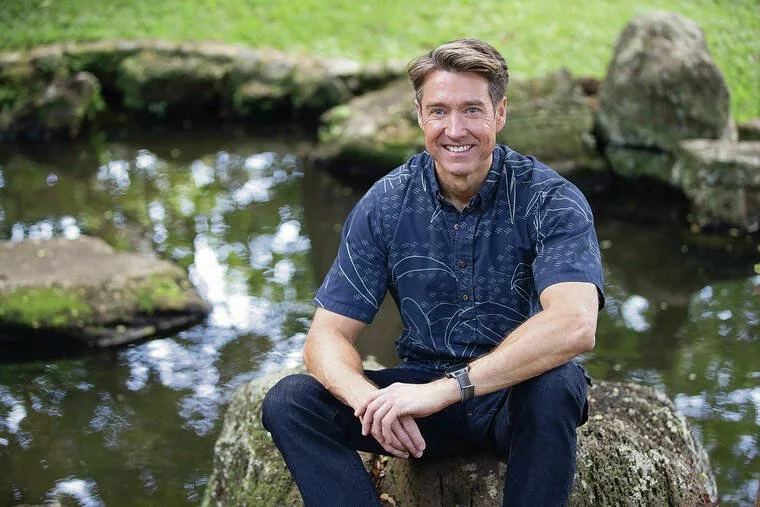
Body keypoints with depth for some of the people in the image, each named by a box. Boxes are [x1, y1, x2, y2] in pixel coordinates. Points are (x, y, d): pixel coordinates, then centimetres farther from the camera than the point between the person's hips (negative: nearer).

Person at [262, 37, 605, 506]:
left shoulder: (550, 200, -16)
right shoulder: (385, 204, -6)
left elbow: (575, 325, -33)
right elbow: (329, 335, -7)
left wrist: (447, 389, -40)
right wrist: (369, 401, -31)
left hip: (516, 397, -3)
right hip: (425, 393, 3)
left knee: (555, 384, -37)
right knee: (289, 402, -17)